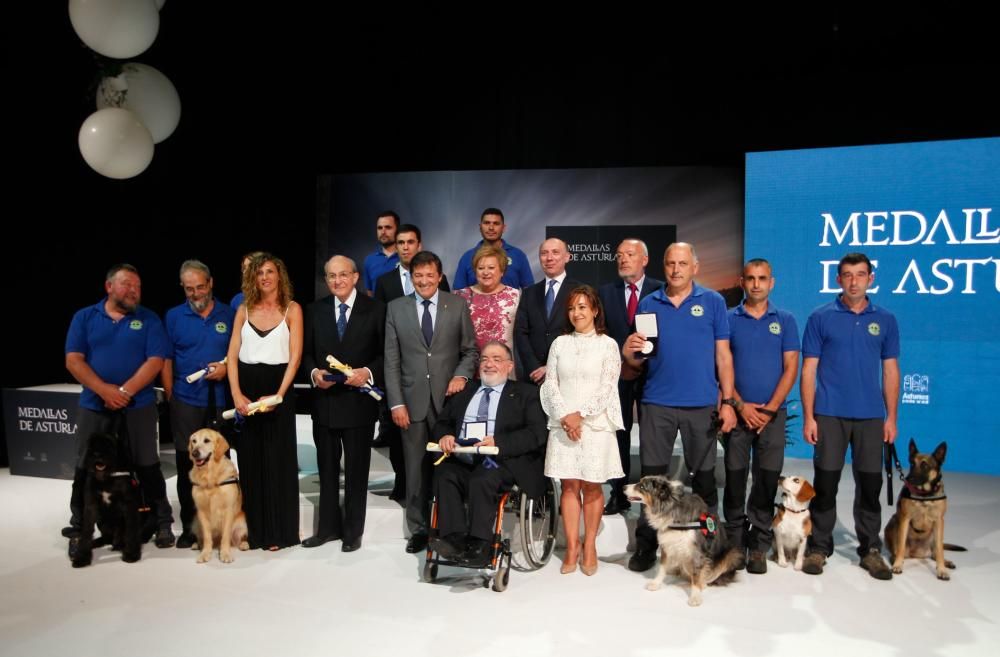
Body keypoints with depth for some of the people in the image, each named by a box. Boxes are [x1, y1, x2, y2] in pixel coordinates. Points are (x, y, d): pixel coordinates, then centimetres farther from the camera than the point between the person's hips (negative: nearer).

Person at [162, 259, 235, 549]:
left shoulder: (229, 314, 5)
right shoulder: (173, 316, 5)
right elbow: (166, 361, 6)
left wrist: (227, 367, -10)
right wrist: (170, 398, 2)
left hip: (221, 401, 0)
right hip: (186, 402, 0)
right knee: (187, 465, 3)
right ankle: (189, 527, 13)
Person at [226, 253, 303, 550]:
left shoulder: (292, 310, 1)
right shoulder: (244, 311, 9)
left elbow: (295, 356, -5)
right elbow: (232, 356, 4)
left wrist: (279, 394, -16)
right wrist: (236, 395, -9)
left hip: (278, 389, -3)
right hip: (246, 390, 3)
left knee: (278, 459, 1)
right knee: (250, 459, 8)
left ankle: (279, 531, 11)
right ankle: (253, 529, 19)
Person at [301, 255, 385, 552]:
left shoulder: (375, 309, -3)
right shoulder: (315, 310, 7)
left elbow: (385, 353, -3)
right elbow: (306, 353, 9)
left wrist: (368, 372, -19)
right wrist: (314, 372, -10)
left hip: (358, 402, -3)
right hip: (324, 400, 3)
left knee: (356, 470, 9)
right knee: (327, 468, 14)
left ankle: (353, 531, 22)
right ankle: (328, 526, 27)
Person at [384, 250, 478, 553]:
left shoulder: (458, 305, 5)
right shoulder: (396, 308, 6)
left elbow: (470, 350, 10)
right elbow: (391, 360, 4)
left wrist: (461, 375, -9)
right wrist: (396, 403, -2)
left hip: (448, 398, -1)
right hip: (412, 401, 1)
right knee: (416, 470, 6)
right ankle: (418, 529, 19)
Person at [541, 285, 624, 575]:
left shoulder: (608, 344, 1)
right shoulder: (560, 343, 10)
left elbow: (607, 387, -5)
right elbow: (550, 385, 4)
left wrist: (581, 415, -12)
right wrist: (565, 416, -8)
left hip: (595, 424, -2)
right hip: (563, 424, 2)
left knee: (592, 486, 3)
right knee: (569, 485, 3)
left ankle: (589, 546, 14)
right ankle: (571, 548, 9)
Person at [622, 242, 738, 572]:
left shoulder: (713, 302, 3)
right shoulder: (649, 304, 7)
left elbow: (723, 355, 0)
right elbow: (640, 362, 11)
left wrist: (727, 402, -6)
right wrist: (628, 353, -12)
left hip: (701, 405, -1)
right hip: (656, 403, 1)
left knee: (704, 476, 9)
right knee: (652, 476, 5)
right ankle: (646, 545, 16)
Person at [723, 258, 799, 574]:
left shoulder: (785, 321, 6)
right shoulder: (729, 319, 3)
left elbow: (791, 368, 1)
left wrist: (770, 408, -8)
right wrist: (740, 405, -9)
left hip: (772, 412, 1)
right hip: (738, 410, 0)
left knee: (767, 480, 2)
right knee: (735, 478, 4)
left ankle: (759, 546, 12)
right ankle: (734, 541, 16)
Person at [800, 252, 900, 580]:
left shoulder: (885, 320, 7)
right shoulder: (820, 318, 0)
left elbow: (890, 371, 9)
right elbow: (808, 370, -1)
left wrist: (891, 417, 4)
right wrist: (808, 416, -6)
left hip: (871, 416, 2)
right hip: (829, 414, -2)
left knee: (870, 483, 8)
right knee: (825, 483, 4)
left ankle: (870, 549, 21)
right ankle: (819, 547, 15)